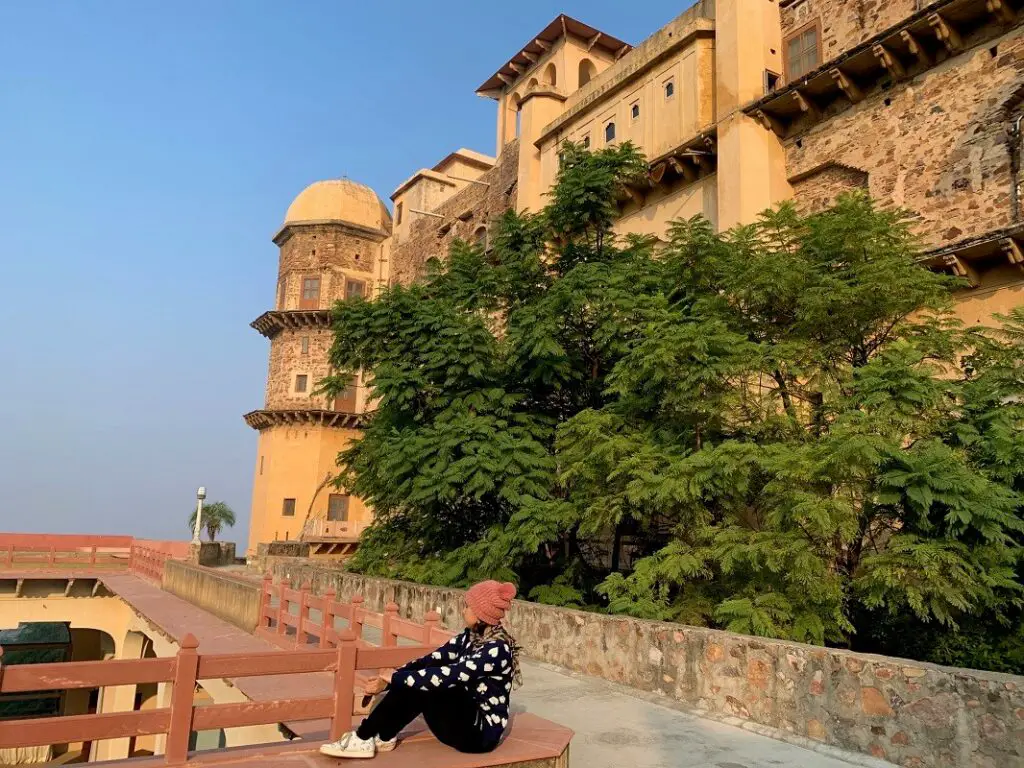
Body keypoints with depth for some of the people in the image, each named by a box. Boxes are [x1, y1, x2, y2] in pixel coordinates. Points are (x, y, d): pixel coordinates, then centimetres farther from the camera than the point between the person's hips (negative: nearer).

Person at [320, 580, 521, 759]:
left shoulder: (496, 649, -24)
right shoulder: (471, 636, 4)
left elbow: (448, 676, -30)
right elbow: (432, 660, 0)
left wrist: (393, 679, -25)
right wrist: (390, 678, -11)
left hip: (481, 730, -8)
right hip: (465, 713, 8)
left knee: (421, 685, -22)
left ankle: (364, 738, -13)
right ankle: (384, 736, -6)